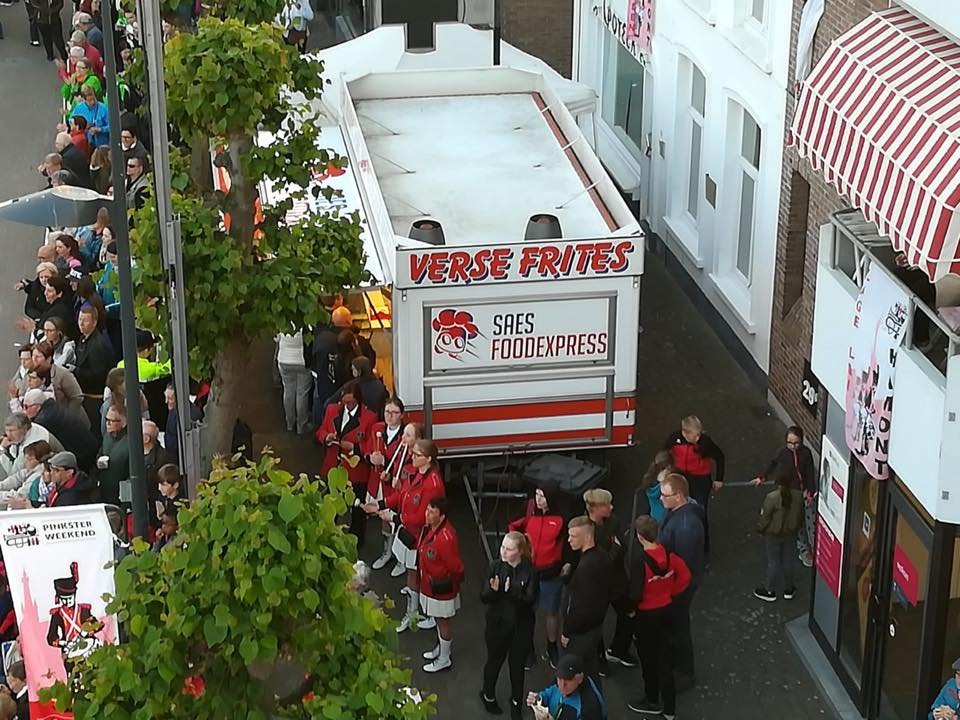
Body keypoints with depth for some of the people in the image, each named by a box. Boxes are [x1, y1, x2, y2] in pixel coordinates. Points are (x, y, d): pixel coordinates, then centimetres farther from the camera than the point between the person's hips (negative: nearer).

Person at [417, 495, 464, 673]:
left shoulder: (446, 538, -34)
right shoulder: (428, 527, -6)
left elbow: (456, 567, -27)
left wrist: (447, 584, -11)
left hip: (441, 588, -8)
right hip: (429, 583, 8)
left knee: (442, 621, 9)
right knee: (438, 619, 26)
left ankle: (444, 660, 26)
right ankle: (441, 648, 46)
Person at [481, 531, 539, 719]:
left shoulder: (530, 571, -15)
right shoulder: (496, 567, -10)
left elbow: (531, 600, -21)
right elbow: (484, 597, -11)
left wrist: (511, 593, -37)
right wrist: (493, 590, -33)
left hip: (521, 626, -1)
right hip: (497, 624, 1)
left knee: (517, 664, 15)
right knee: (494, 661, 19)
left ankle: (516, 701, 38)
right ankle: (488, 696, 43)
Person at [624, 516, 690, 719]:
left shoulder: (639, 559, -28)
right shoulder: (667, 552, -10)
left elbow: (636, 592, -27)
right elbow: (685, 575, -2)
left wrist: (630, 608, -8)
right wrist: (671, 593, 8)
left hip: (646, 614, -5)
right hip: (666, 609, 5)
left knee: (649, 659, 16)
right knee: (665, 657, 15)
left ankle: (653, 702, 35)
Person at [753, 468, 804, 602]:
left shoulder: (772, 498, -28)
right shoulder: (798, 496, -14)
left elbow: (765, 518, -18)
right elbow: (800, 516, 0)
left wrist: (759, 529, 1)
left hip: (773, 535, -4)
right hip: (791, 534, 4)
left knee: (773, 562, 11)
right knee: (788, 561, 19)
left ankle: (770, 591, 26)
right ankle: (788, 589, 33)